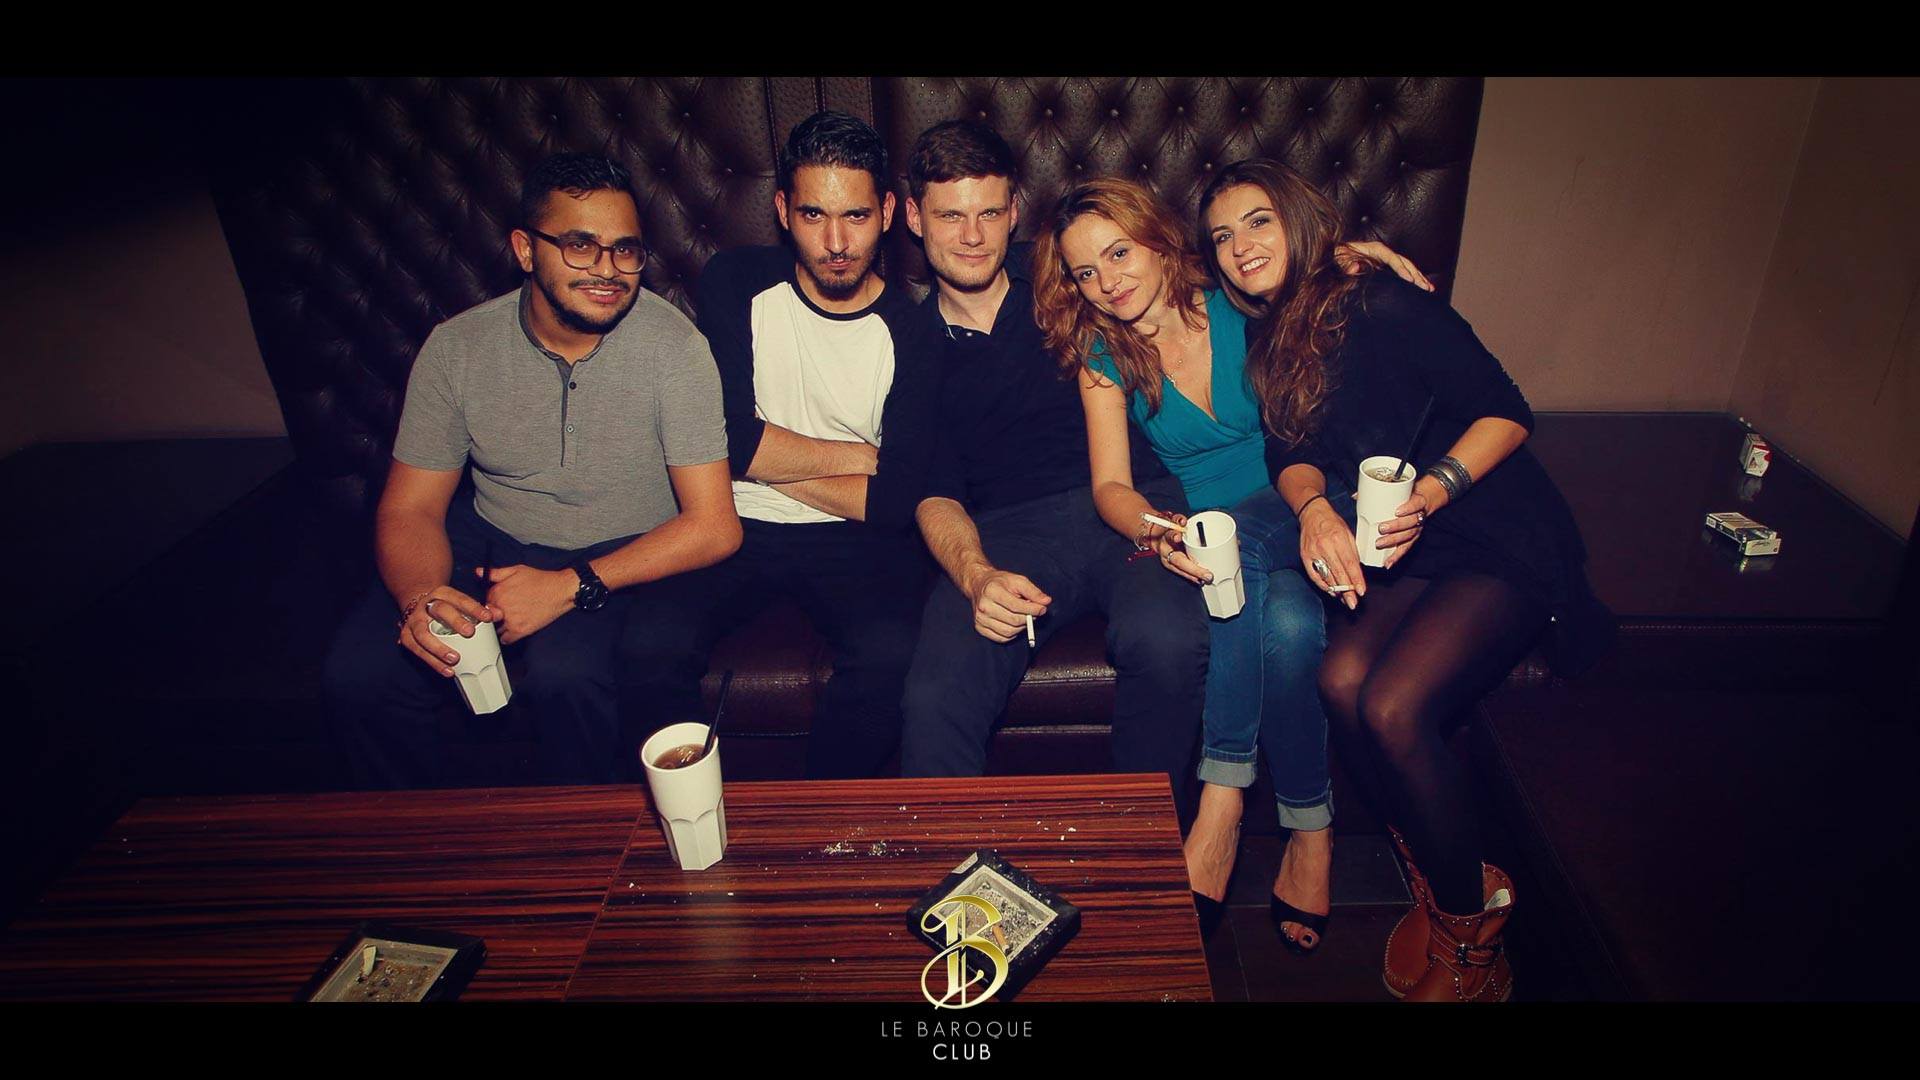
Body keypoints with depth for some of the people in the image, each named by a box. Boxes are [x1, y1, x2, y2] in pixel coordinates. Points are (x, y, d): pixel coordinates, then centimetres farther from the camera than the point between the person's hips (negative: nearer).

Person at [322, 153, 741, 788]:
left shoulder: (672, 345, -17)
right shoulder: (457, 348, -8)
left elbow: (714, 526, -19)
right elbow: (410, 508, -3)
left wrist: (570, 587, -28)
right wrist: (419, 598, -26)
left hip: (624, 559, -3)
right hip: (491, 543, 3)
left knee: (565, 671, -31)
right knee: (359, 670, -16)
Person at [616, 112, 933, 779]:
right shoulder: (736, 285, 2)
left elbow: (904, 498, -10)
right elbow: (726, 436, -9)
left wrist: (769, 460, -7)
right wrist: (859, 456, -6)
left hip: (853, 539, 0)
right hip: (734, 525, 1)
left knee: (889, 654, -29)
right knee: (651, 644, -26)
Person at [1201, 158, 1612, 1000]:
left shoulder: (1380, 306, -9)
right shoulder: (1270, 343, 12)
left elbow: (1506, 409, -9)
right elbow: (1292, 454, 3)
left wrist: (1431, 492, -23)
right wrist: (1314, 509, -20)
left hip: (1498, 539, -5)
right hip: (1398, 553, 5)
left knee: (1391, 707, -26)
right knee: (1341, 679, -24)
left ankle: (1470, 919, -1)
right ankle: (1437, 878, -2)